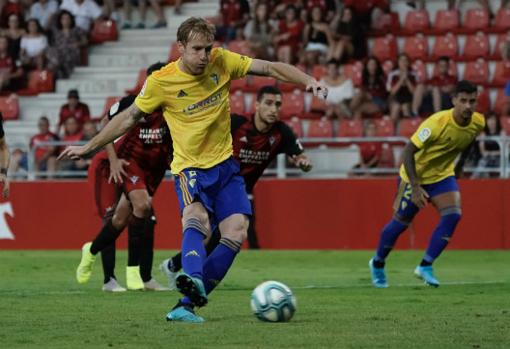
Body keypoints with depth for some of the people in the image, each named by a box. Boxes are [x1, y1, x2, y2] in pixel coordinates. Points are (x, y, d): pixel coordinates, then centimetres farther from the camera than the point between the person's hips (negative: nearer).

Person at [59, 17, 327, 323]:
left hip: (224, 164, 4)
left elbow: (269, 68, -1)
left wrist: (308, 80, -15)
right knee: (197, 219, -33)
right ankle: (194, 281, -60)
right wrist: (89, 148, 7)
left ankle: (187, 304, -12)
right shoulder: (161, 82, -10)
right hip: (190, 168, -4)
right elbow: (129, 117, 3)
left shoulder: (222, 61, -4)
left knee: (236, 233, -14)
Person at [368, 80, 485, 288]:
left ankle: (425, 267, -9)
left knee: (452, 215, -18)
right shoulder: (437, 123, -33)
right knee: (401, 222, 6)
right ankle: (378, 264, 32)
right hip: (416, 176, -5)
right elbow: (408, 152, -29)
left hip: (443, 176, 5)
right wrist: (415, 187, -33)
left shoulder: (478, 123, -14)